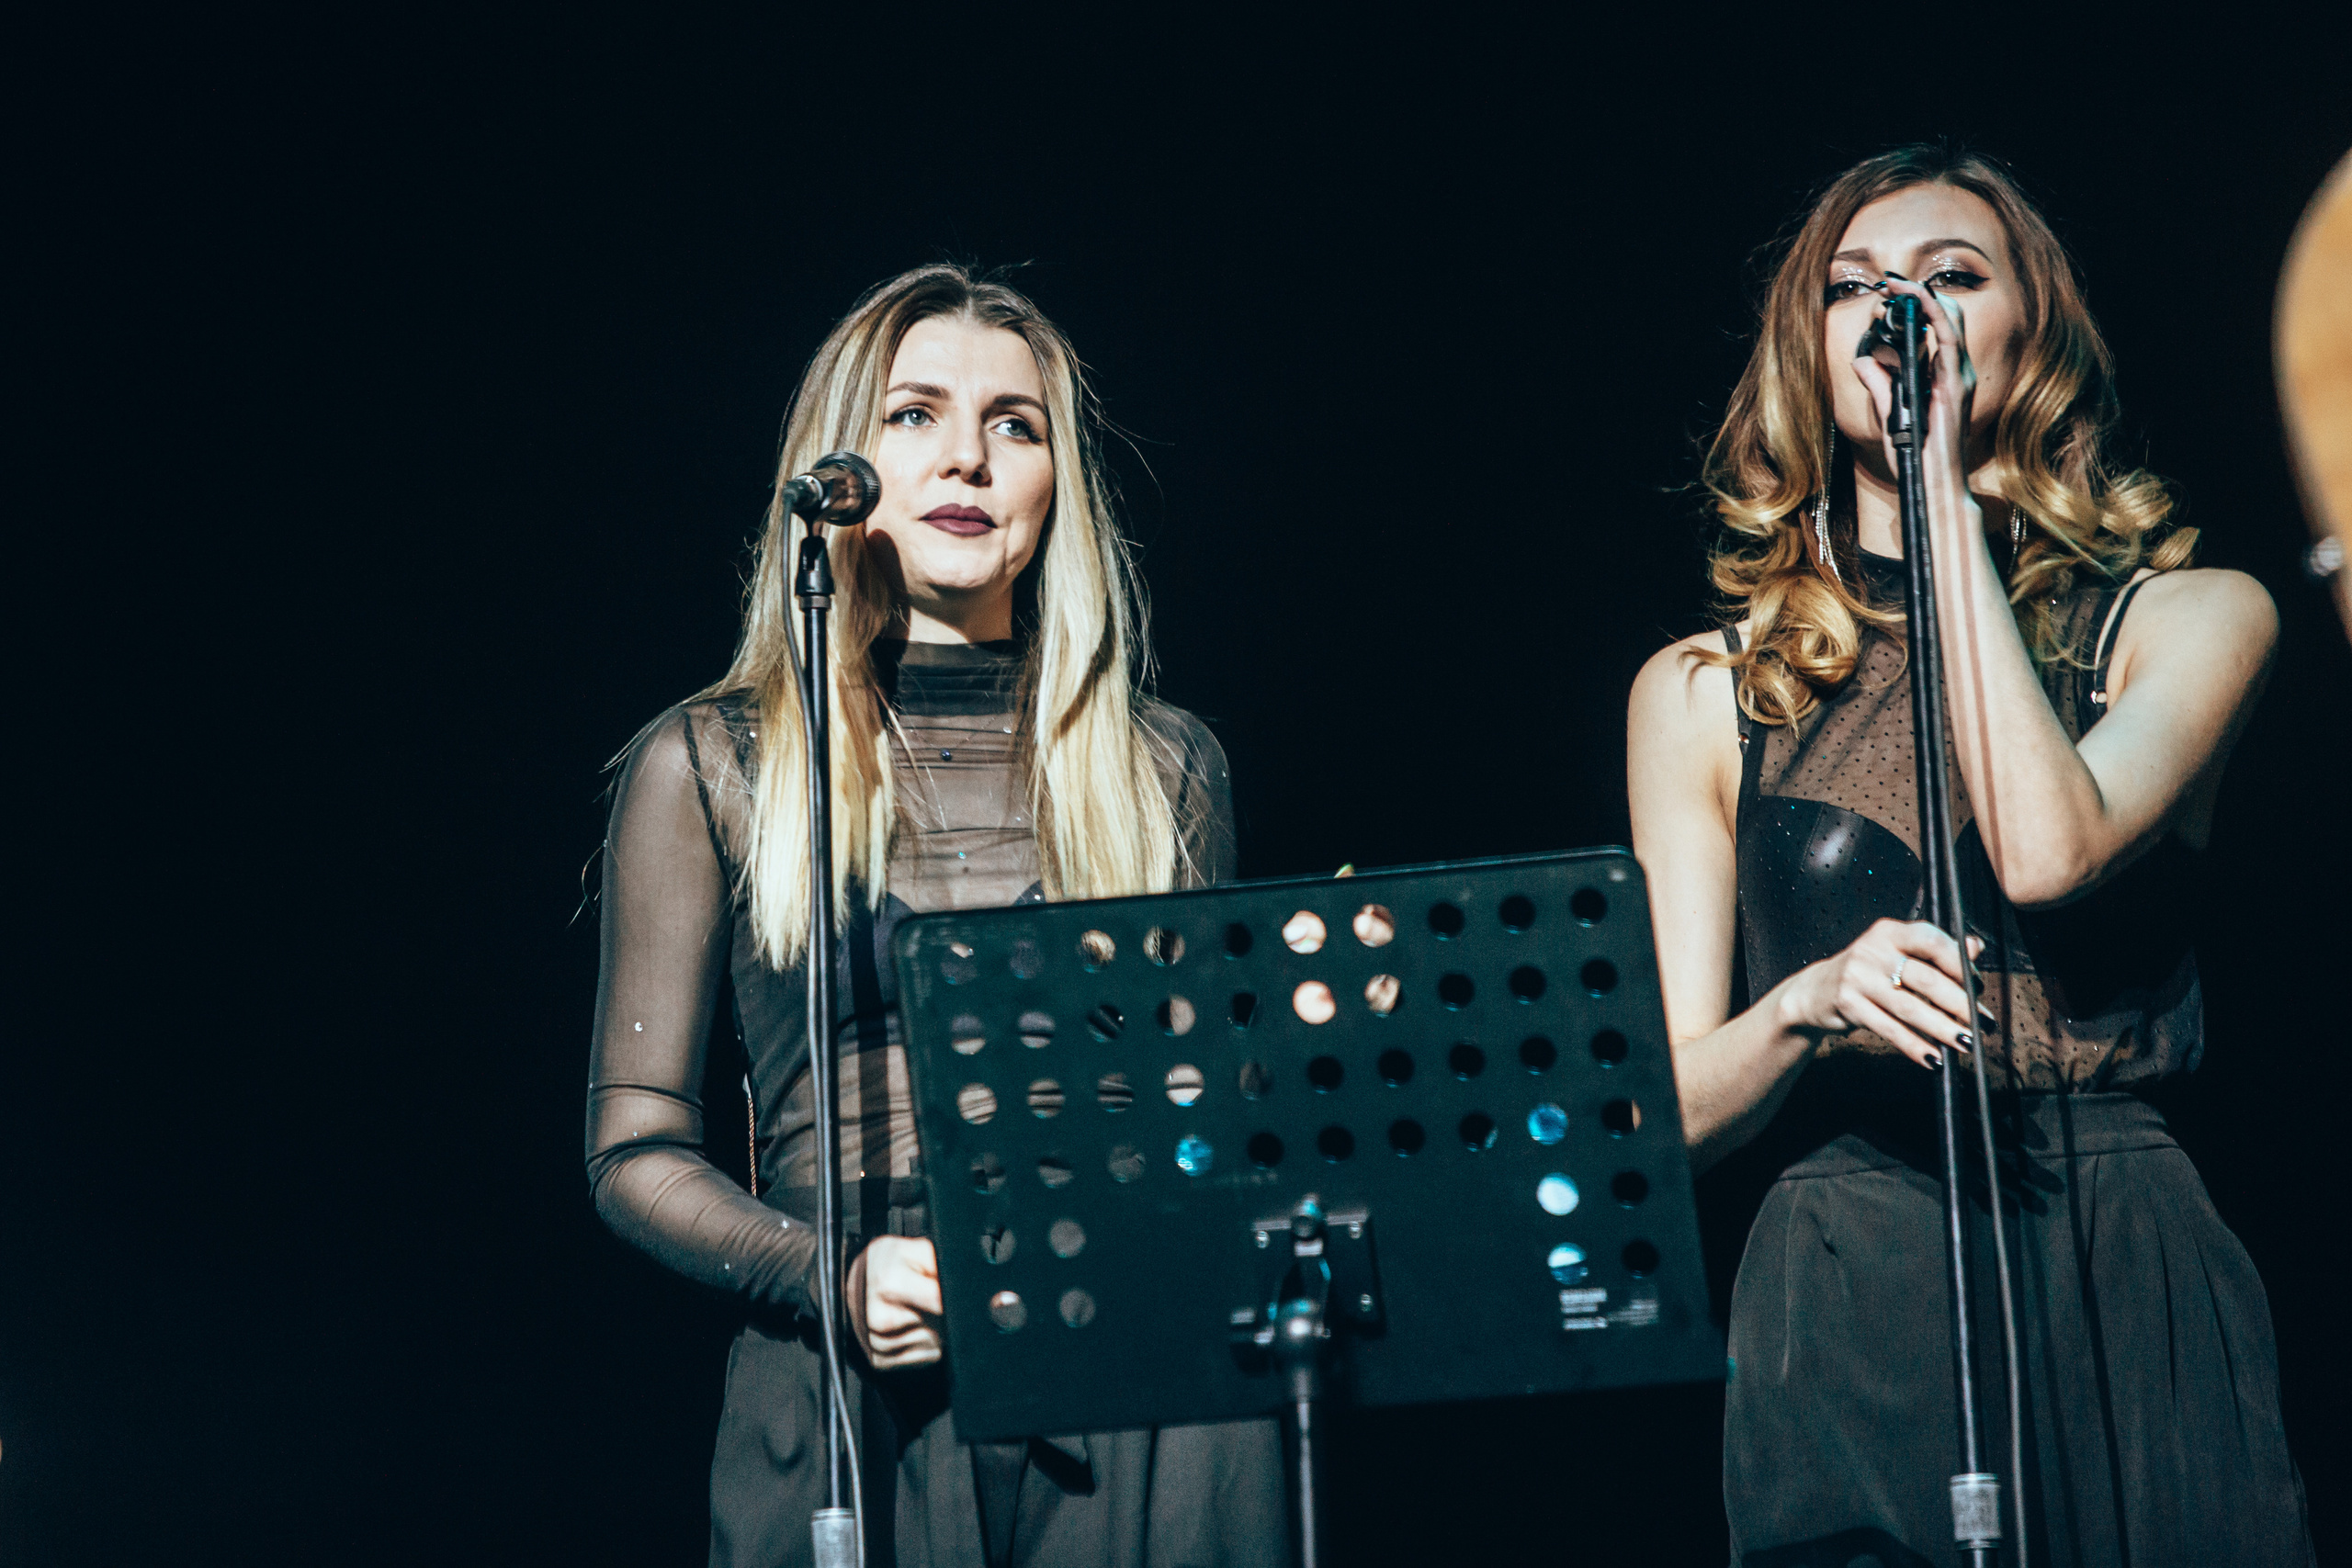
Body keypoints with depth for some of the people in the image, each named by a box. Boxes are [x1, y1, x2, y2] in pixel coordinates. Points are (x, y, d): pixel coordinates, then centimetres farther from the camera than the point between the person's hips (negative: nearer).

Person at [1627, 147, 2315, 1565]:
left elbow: (2047, 851, -16)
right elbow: (1675, 1105, 7)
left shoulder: (2190, 619, 5)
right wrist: (1810, 1001, -16)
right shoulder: (1704, 695, 9)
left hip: (2129, 1292, -1)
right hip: (1844, 1307, 1)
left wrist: (1944, 481, -9)